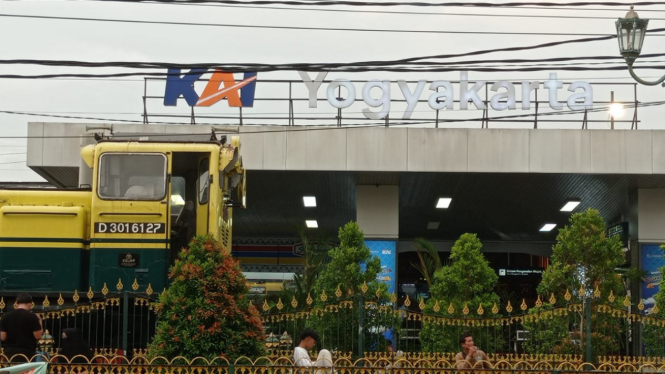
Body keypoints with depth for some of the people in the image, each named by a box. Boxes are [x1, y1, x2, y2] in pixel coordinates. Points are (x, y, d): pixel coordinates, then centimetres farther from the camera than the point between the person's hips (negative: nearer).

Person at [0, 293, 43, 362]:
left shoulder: (6, 317, 3)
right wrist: (39, 322, 6)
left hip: (9, 353, 4)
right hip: (27, 353, -4)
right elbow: (38, 336, -8)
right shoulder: (32, 317, -9)